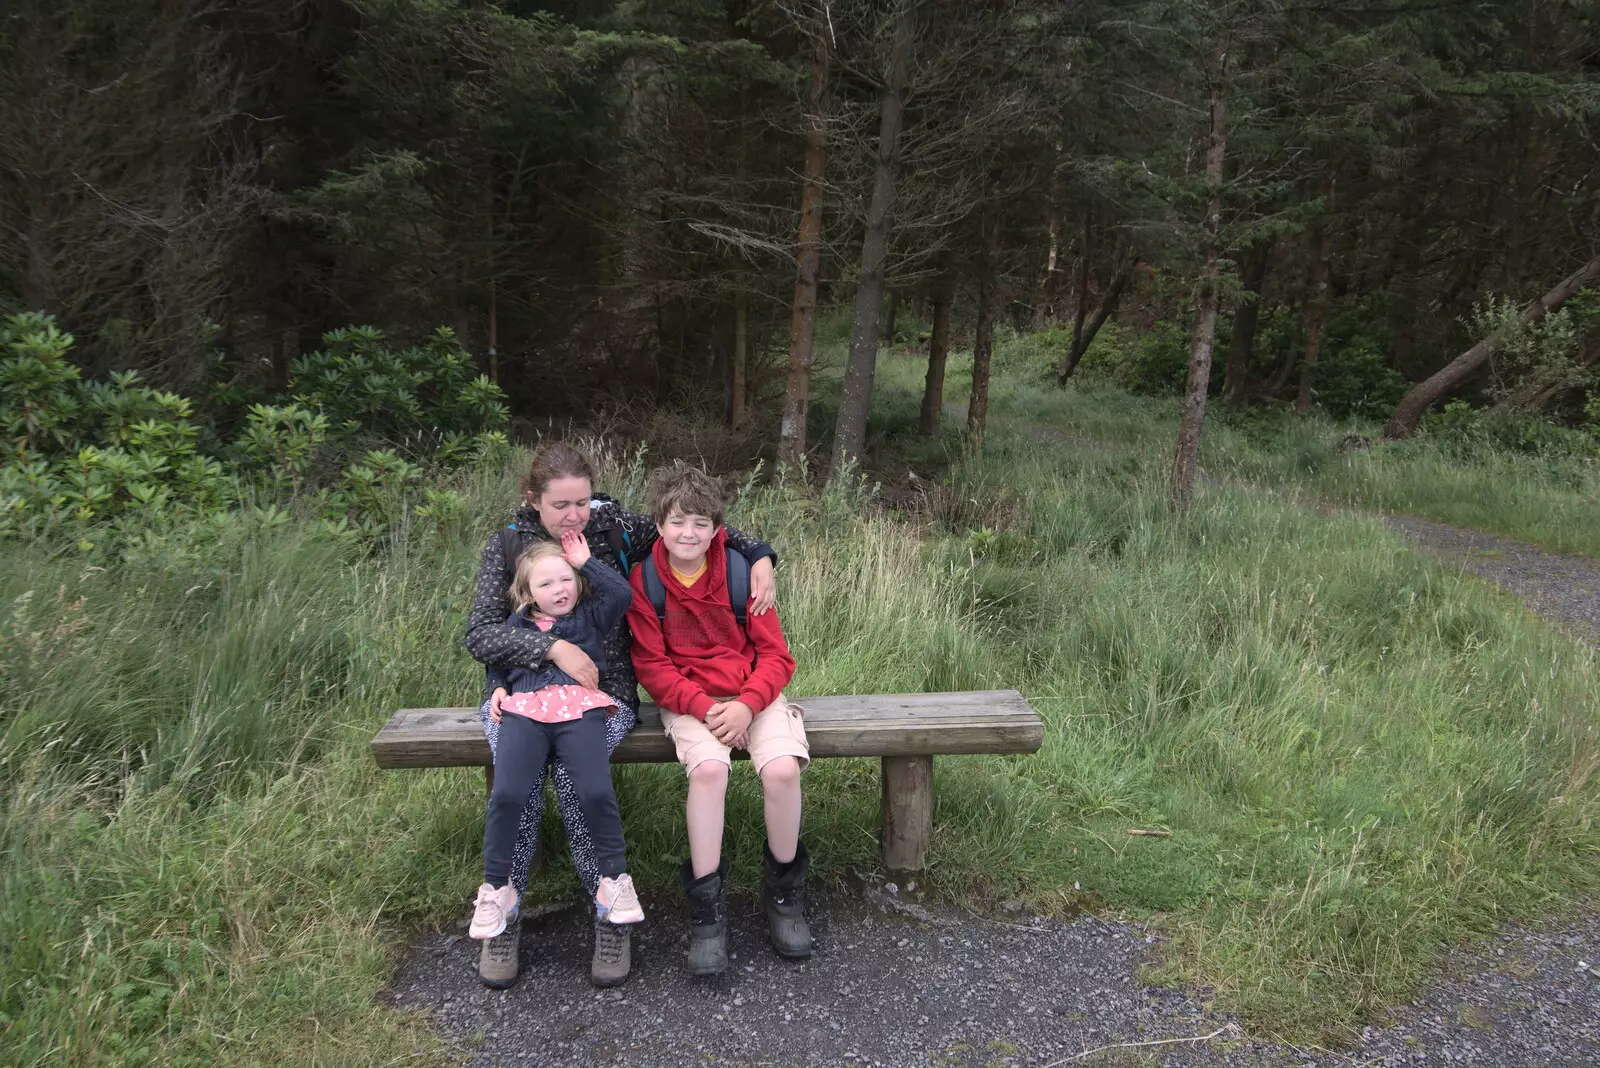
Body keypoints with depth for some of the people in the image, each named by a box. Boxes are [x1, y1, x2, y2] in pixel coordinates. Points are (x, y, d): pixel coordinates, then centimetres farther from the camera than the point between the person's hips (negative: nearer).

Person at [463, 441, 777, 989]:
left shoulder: (614, 528, 2)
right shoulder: (508, 543, 1)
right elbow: (480, 635, -8)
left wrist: (759, 555, -2)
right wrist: (553, 647, -22)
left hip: (602, 693, -1)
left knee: (572, 767, -31)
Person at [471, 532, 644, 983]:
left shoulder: (589, 616, 18)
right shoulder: (516, 625, 25)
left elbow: (622, 593, 2)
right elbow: (497, 663, 35)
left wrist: (586, 561, 7)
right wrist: (497, 688, 15)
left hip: (579, 707, -2)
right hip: (524, 710, 2)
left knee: (597, 791, -23)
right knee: (506, 794, -21)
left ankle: (614, 879, -3)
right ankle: (497, 889, -4)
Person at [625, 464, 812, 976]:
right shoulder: (644, 581, -3)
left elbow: (775, 655, -2)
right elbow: (652, 666, -3)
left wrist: (746, 705, -19)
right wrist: (704, 708, -17)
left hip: (751, 693, 1)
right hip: (687, 700, -1)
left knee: (782, 768, -26)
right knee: (708, 768, -32)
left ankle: (783, 889, -1)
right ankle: (706, 907, -17)